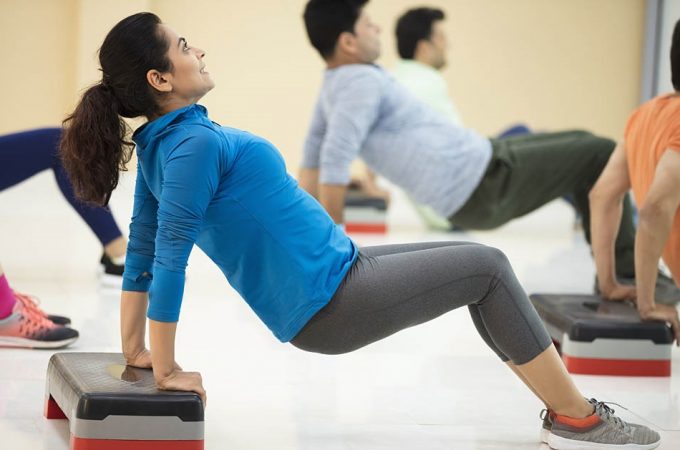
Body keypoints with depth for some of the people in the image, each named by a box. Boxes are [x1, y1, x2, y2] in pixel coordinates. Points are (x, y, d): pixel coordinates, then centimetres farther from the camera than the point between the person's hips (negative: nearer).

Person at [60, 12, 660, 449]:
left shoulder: (162, 142, 6)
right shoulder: (194, 143, -22)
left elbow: (142, 252, 10)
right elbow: (168, 258, -24)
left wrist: (136, 349, 13)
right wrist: (167, 371, -20)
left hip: (333, 275, 10)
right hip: (329, 304, -10)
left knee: (482, 268, 17)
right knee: (488, 268, 0)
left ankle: (562, 398, 21)